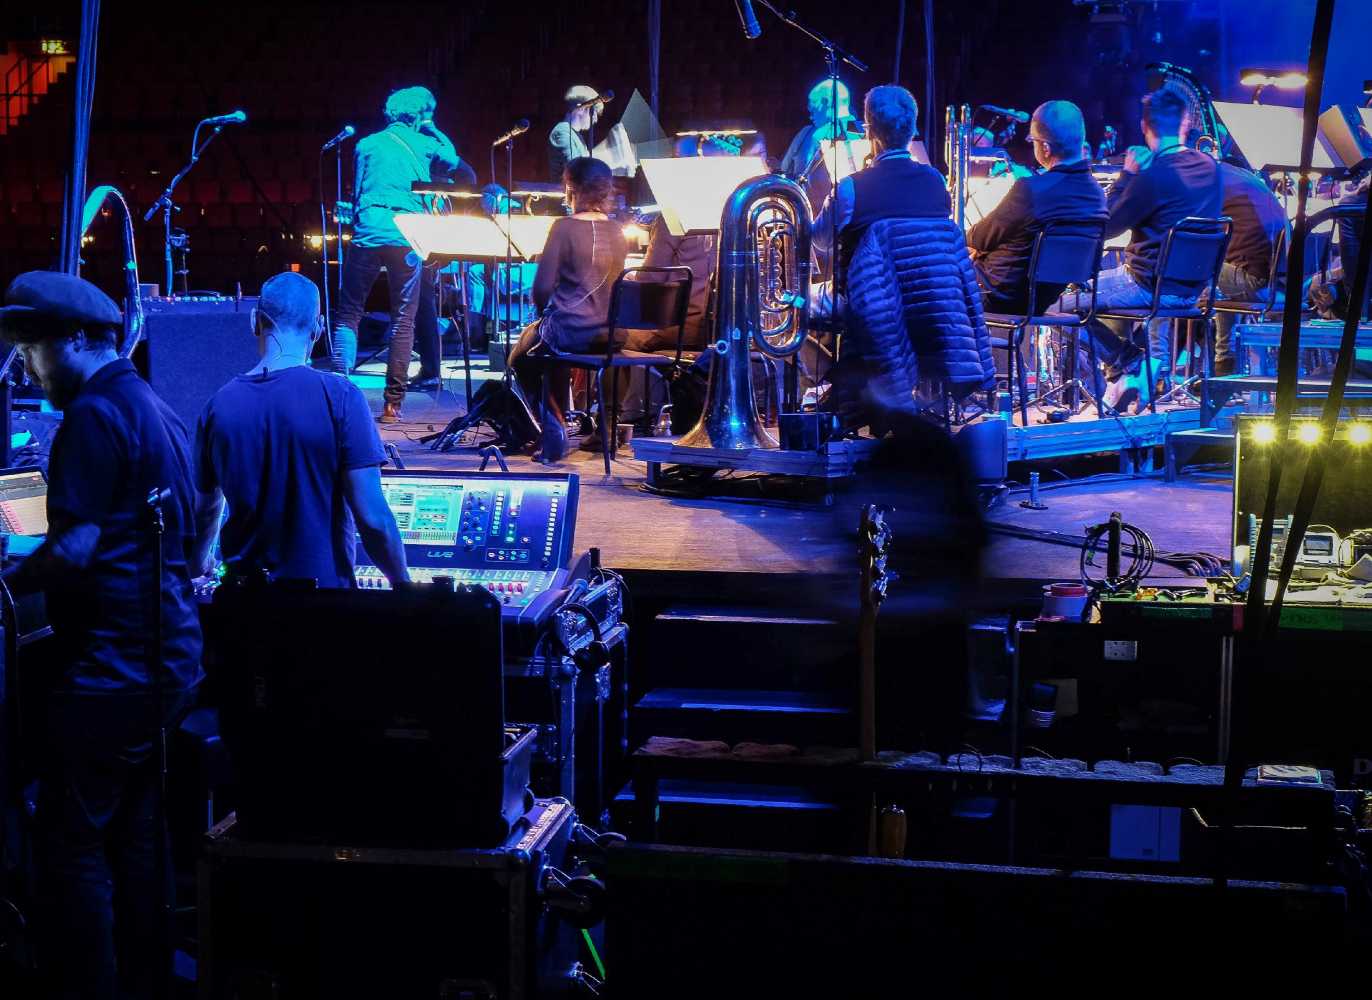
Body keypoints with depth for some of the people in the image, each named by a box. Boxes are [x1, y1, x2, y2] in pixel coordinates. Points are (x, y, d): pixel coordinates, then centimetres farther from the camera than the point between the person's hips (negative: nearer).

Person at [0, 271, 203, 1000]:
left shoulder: (94, 415, -13)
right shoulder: (158, 412, 15)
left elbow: (76, 546, -20)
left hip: (108, 667, -9)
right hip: (165, 659, 9)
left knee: (72, 845, -3)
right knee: (137, 839, 15)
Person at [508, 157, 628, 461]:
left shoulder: (565, 228, -13)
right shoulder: (618, 232, 5)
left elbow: (543, 287, -14)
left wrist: (545, 310, 9)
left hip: (572, 330, -6)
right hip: (610, 331, 6)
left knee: (522, 356, 23)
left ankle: (553, 428, 12)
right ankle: (559, 422, 38)